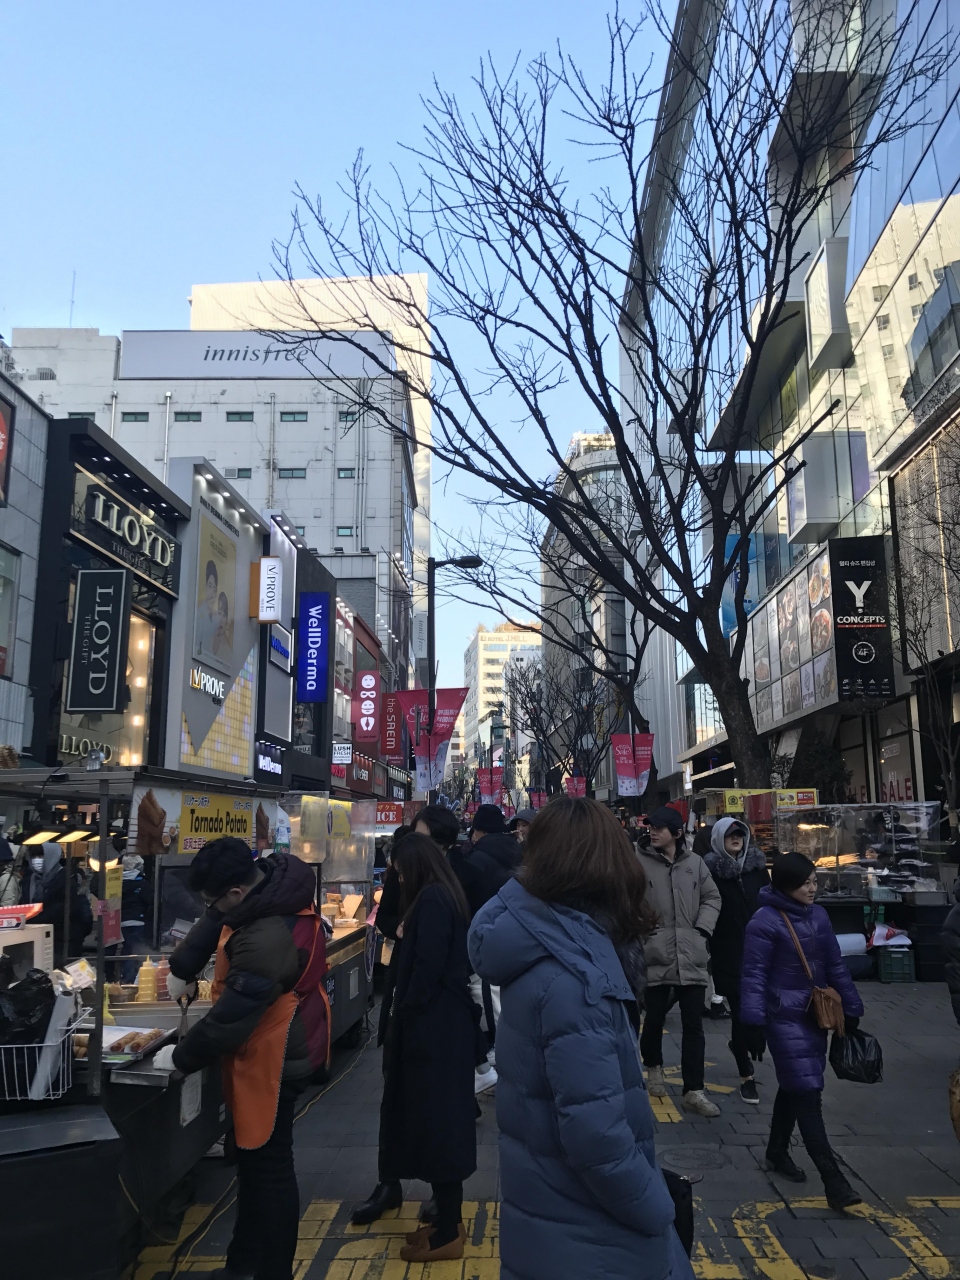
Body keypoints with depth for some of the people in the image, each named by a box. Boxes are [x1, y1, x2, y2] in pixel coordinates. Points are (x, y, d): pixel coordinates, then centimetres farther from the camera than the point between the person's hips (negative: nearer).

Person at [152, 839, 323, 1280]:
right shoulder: (273, 879, -9)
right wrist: (181, 970, 5)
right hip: (268, 1049, 10)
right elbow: (215, 924, 10)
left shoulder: (266, 943, -36)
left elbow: (229, 1019, -26)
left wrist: (180, 1057, -10)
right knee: (252, 1156, 23)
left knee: (268, 1165, 6)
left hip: (269, 1062, -10)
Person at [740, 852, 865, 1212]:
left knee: (794, 1088, 19)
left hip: (815, 1015, 7)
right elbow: (754, 974, -16)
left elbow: (835, 966, 12)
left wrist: (851, 1010, 13)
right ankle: (834, 1183, -3)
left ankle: (777, 1153, 37)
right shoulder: (765, 921, -17)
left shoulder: (818, 916, 4)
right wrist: (753, 1021, -22)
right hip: (786, 1018, -7)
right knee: (807, 1094, -7)